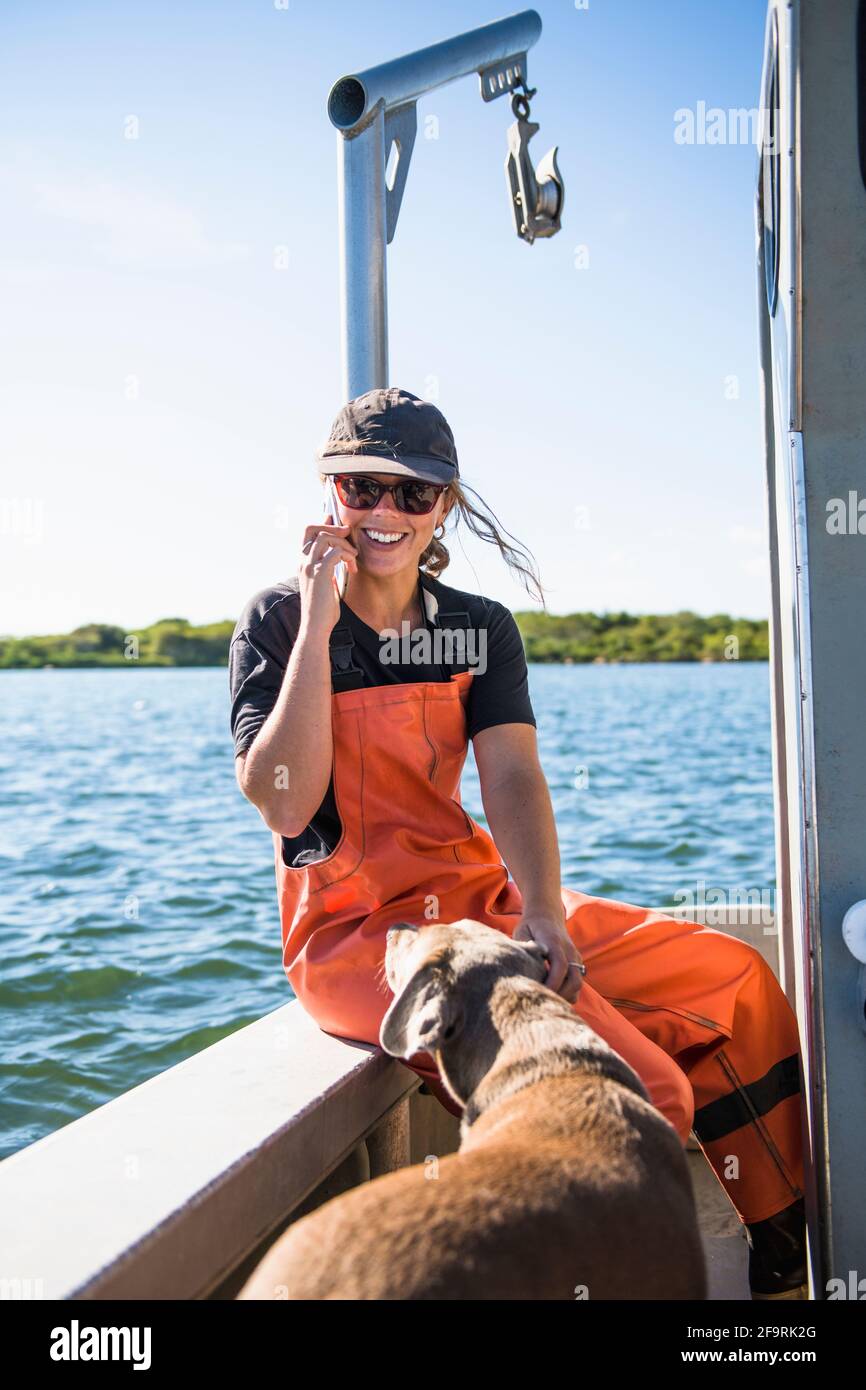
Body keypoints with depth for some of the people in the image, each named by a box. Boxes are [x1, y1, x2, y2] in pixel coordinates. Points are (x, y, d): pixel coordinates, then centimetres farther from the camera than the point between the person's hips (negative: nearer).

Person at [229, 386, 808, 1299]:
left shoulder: (480, 630, 7)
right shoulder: (277, 622, -4)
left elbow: (512, 780, -6)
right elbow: (284, 805, -16)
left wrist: (542, 911, -24)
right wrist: (319, 623, -17)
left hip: (478, 897, 6)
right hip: (352, 932, -6)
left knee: (734, 979, 3)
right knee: (636, 1093, -24)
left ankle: (779, 1262, 18)